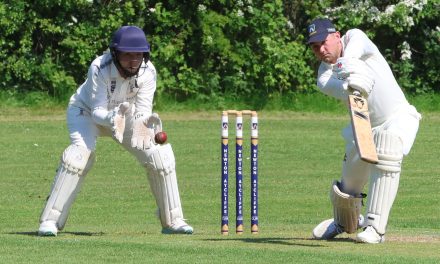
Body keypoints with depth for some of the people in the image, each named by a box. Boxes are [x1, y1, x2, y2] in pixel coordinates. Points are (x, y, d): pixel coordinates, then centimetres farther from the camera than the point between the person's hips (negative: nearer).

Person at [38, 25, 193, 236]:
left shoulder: (147, 72, -27)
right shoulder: (100, 68, -36)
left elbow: (143, 112, -25)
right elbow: (97, 112, -34)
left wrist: (143, 123, -48)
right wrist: (112, 118, -56)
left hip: (124, 113, 4)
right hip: (87, 111, -4)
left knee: (160, 153, -11)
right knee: (81, 152, -31)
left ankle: (172, 221, 5)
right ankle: (50, 221, -24)